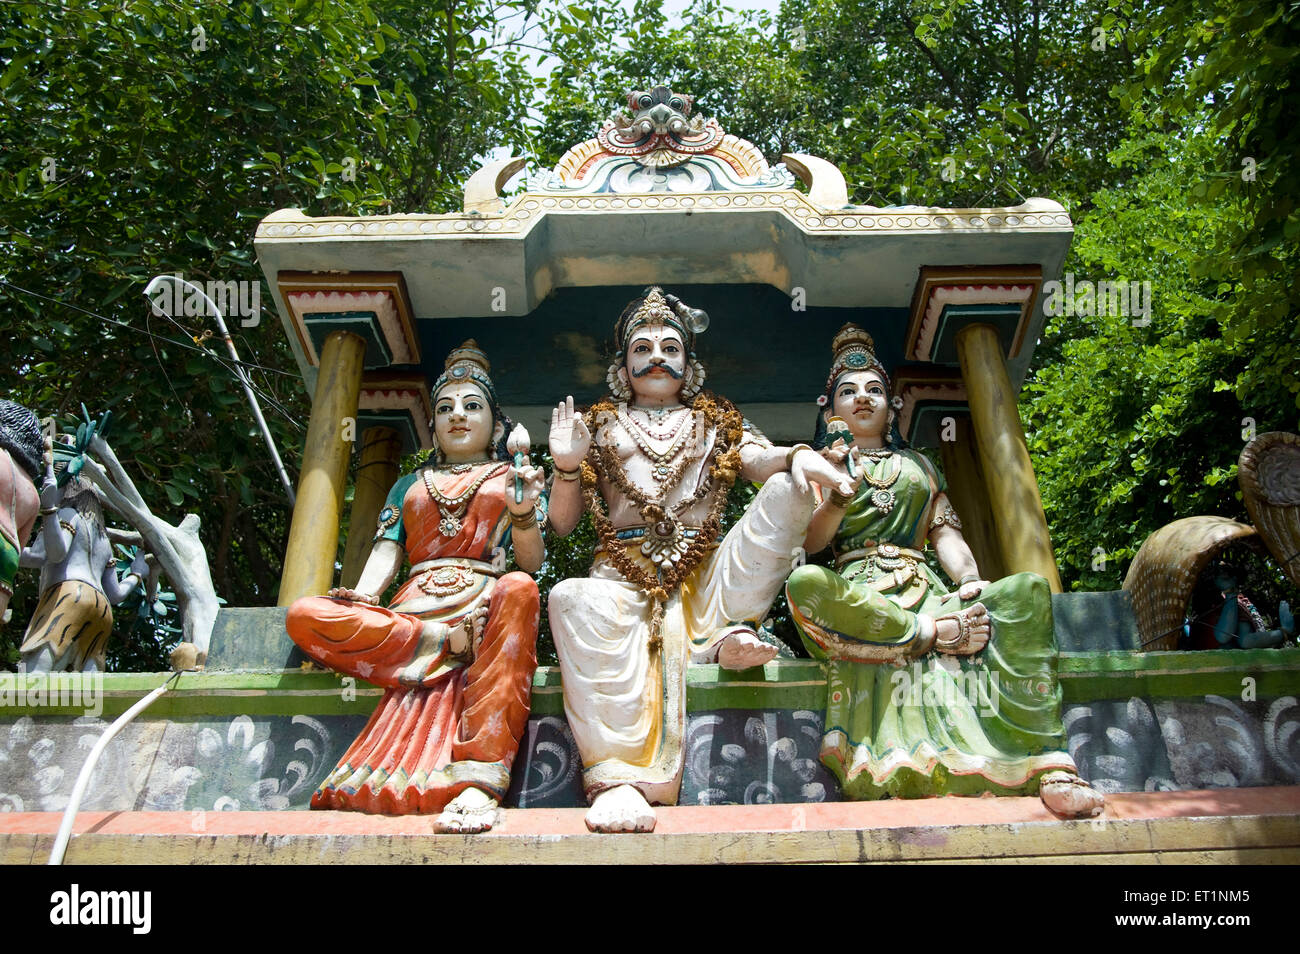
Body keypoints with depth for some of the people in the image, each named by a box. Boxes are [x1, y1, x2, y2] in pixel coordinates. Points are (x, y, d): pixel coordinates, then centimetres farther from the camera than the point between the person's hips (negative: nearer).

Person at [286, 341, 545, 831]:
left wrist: (523, 515, -14)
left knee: (519, 590, -41)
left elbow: (531, 564, 8)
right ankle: (451, 645, -27)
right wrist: (362, 595, -7)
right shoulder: (409, 485, 30)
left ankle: (480, 778, -48)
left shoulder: (515, 479, 22)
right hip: (412, 609, 2)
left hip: (484, 605, -2)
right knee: (305, 616, -26)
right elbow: (387, 551, 16)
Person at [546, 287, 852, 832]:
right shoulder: (600, 426, 24)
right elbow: (561, 523, 16)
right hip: (626, 577, -1)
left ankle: (729, 635, -28)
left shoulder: (716, 424, 26)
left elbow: (759, 459, 3)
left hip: (707, 576, 2)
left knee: (787, 491, -19)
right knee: (575, 601, -37)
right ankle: (617, 779, -44)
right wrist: (567, 466, -3)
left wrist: (797, 457, -20)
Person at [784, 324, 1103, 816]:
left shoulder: (918, 465, 29)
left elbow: (946, 533, 15)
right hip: (858, 593, -3)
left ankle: (1051, 766, -36)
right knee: (804, 584, -39)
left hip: (924, 591, 3)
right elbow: (807, 542, 6)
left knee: (1030, 588, -26)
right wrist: (842, 493, -13)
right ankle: (931, 633, -29)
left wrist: (970, 580, -7)